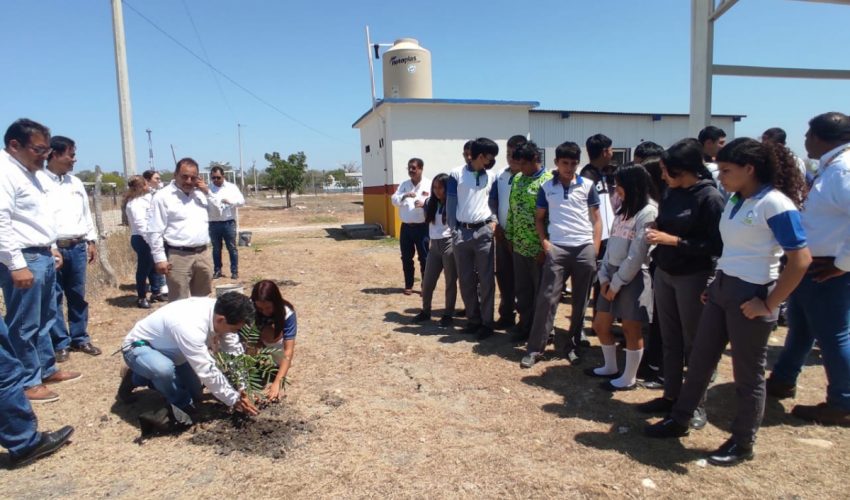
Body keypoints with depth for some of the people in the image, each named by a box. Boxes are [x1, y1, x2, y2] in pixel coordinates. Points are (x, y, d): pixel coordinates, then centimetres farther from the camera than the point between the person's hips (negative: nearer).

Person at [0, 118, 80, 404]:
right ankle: (27, 382, 13)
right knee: (24, 325, 1)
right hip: (24, 260, -10)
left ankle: (47, 369, 31)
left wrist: (51, 248, 22)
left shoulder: (35, 172, 14)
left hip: (43, 256, 10)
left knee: (45, 319, 18)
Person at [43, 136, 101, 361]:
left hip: (77, 247, 5)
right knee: (54, 297, 4)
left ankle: (80, 339, 22)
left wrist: (92, 241, 14)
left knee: (78, 295, 12)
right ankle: (61, 343, 14)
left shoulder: (76, 182, 13)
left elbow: (86, 213, 18)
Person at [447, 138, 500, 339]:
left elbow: (493, 202, 12)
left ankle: (487, 322, 10)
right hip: (461, 232, 0)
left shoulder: (492, 176, 7)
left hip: (484, 231, 1)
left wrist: (493, 221, -4)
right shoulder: (456, 174, 0)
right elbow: (450, 203, 2)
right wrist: (453, 229, -2)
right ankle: (473, 319, 20)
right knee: (465, 280, 7)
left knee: (486, 280, 0)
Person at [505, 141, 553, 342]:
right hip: (519, 246, 6)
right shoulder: (517, 179, 9)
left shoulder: (549, 181, -11)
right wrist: (510, 238, 12)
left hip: (539, 247, -6)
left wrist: (546, 247, -17)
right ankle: (525, 326, 28)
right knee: (522, 290, 14)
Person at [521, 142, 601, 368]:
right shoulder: (547, 188, 6)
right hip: (557, 249, -1)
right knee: (547, 298, -5)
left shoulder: (588, 186, 5)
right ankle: (535, 349, 0)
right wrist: (544, 241, -2)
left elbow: (596, 219, 7)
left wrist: (595, 248, -1)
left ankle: (573, 345, 21)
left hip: (585, 249, 1)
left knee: (580, 301, 7)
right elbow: (539, 217, 13)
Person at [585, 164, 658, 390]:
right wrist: (604, 277, 1)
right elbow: (611, 245, 10)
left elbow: (637, 255, -16)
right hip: (612, 274, 8)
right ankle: (610, 368, 34)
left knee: (631, 330, 4)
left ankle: (629, 378, 20)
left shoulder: (648, 212, -12)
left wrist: (617, 283, -12)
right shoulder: (623, 210, 14)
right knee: (600, 325, 14)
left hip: (633, 277, -8)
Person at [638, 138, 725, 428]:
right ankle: (671, 396, 26)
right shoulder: (672, 193, 7)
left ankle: (696, 404, 20)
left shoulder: (710, 197, -13)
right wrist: (657, 234, 1)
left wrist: (673, 240, -21)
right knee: (669, 340, 13)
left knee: (693, 343, 5)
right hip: (664, 273, 7)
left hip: (693, 277, -7)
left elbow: (716, 245, -17)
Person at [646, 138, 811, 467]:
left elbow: (800, 260, -19)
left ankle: (742, 443, 26)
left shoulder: (775, 204, -16)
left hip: (750, 295, -8)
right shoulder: (735, 200, 8)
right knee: (700, 360, 15)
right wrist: (716, 284, 8)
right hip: (721, 288, 8)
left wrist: (769, 305, -17)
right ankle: (679, 420, 31)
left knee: (747, 374, 8)